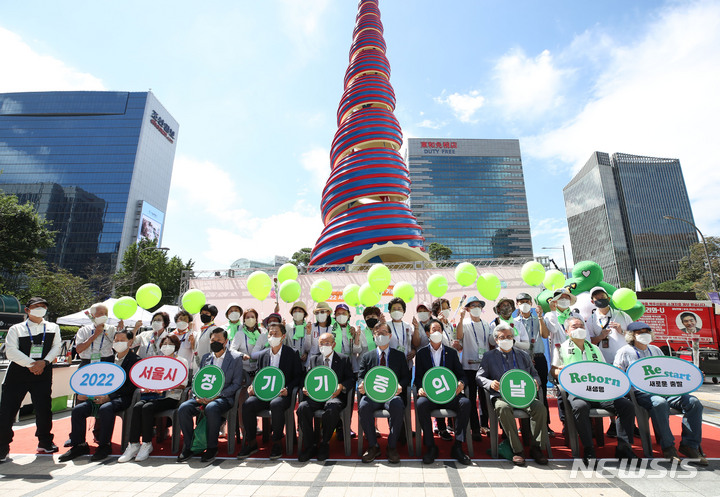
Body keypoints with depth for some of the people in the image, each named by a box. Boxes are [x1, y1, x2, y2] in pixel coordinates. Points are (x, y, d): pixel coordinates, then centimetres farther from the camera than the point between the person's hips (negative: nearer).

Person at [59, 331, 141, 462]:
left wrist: (109, 397, -19)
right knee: (78, 409, -12)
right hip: (104, 396, 7)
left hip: (122, 398, -7)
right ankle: (79, 445, -1)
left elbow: (131, 387, -10)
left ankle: (104, 446, -18)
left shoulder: (135, 360, -2)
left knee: (105, 409, -34)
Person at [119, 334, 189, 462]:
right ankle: (133, 444, -21)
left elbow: (183, 385, -3)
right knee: (137, 406, -24)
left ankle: (147, 444, -18)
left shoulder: (182, 362, 6)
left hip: (171, 397, -5)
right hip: (153, 394, 5)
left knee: (147, 408, -28)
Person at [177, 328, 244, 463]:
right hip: (202, 397, 5)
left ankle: (212, 448, -16)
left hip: (223, 398, -5)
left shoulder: (235, 358, 1)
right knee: (183, 408, -22)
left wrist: (216, 395, -14)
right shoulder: (205, 358, 17)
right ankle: (188, 447, -6)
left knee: (211, 408, -36)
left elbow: (236, 384, -4)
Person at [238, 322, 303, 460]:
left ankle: (277, 443, -15)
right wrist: (253, 386, -3)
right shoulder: (262, 355, 14)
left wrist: (287, 389, -17)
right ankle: (251, 443, -6)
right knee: (247, 404, -23)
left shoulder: (291, 354, 1)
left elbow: (298, 377, 0)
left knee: (275, 405, -36)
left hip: (282, 394, -4)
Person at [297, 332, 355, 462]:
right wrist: (305, 387, -7)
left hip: (334, 395, -3)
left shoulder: (343, 359, 10)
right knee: (302, 408, -28)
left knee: (332, 408, -37)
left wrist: (341, 387, -16)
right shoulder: (314, 359, 19)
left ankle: (324, 444, -13)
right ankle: (309, 446, -11)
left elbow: (351, 379, 4)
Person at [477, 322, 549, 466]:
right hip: (501, 395, -2)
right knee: (503, 408, -35)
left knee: (540, 407, -27)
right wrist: (491, 383, -15)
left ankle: (535, 447, -12)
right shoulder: (489, 356, 10)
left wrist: (535, 381, -3)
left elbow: (534, 374, 21)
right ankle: (517, 449, -22)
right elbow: (480, 377, 7)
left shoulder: (524, 355, 19)